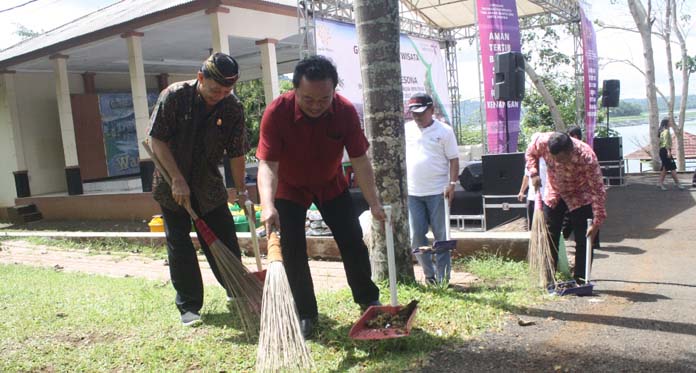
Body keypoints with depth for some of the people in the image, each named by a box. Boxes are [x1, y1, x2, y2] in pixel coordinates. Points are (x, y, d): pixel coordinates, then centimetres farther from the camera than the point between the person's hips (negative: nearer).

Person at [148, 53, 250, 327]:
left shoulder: (233, 108, -11)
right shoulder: (174, 96, -17)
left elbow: (236, 153, -5)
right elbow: (157, 140, -15)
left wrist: (241, 191, -5)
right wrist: (177, 180, -19)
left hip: (208, 184, 2)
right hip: (172, 184, -2)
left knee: (225, 239, 5)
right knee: (179, 245, 1)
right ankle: (188, 306, 13)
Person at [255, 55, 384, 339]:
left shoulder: (345, 111, -24)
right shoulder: (276, 112, -31)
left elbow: (359, 160, -18)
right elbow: (267, 164, -35)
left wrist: (374, 203, -23)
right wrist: (267, 205, -51)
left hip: (331, 184, 2)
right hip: (290, 188, -2)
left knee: (353, 242, 3)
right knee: (293, 251, -6)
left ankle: (368, 300, 25)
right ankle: (306, 315, 10)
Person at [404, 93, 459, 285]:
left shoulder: (444, 131, 0)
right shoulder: (406, 129, 9)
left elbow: (454, 159, -1)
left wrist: (452, 183, -12)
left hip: (438, 192, -3)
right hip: (412, 192, 3)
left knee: (441, 236, 3)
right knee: (416, 236, 4)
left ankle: (443, 277, 12)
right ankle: (429, 275, 19)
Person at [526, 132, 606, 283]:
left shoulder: (587, 157, -36)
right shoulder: (543, 141, -29)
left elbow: (598, 190, -31)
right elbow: (530, 153, -3)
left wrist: (597, 222, -32)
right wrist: (534, 173, -19)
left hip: (580, 197, -3)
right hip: (553, 194, 3)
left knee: (583, 241, -3)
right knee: (549, 239, 7)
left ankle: (581, 282, 8)